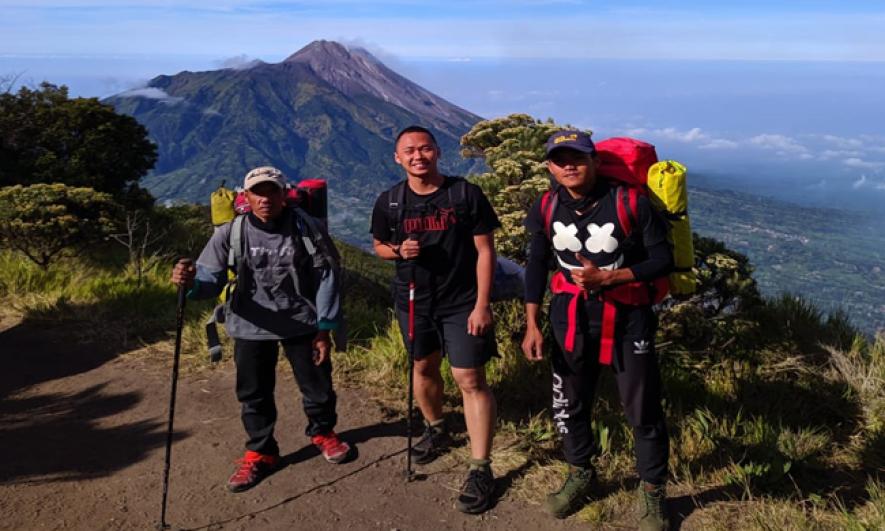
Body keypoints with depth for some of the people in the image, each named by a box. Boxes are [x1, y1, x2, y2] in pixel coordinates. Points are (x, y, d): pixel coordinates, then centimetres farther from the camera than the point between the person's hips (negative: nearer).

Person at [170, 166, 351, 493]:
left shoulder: (307, 229, -10)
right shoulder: (230, 233, -8)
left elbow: (326, 279, -4)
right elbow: (212, 280, -8)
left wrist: (324, 329, -4)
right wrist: (191, 282, -33)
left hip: (302, 324, 0)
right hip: (252, 327, 1)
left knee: (317, 384, 12)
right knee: (254, 393, 9)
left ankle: (323, 432, 42)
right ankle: (260, 452, 31)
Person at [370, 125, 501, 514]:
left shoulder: (466, 194, -12)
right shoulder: (389, 202, -4)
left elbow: (485, 251, -9)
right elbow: (379, 246, 11)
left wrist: (482, 304, -14)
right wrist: (399, 251, -14)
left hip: (462, 303, -4)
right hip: (413, 301, 4)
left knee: (470, 380, -6)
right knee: (424, 367, 20)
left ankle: (481, 469, 2)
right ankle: (436, 430, 46)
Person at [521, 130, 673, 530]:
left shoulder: (630, 202, -18)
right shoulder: (546, 208, -6)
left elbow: (663, 260, -12)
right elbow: (537, 266, 4)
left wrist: (606, 277, -24)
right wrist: (532, 326, 0)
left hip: (627, 317, -3)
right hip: (570, 318, 4)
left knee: (642, 410, 6)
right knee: (569, 404, 15)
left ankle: (652, 492, 28)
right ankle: (580, 475, 40)